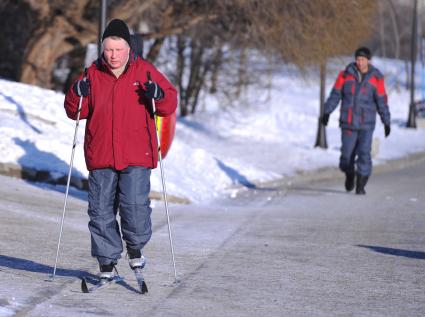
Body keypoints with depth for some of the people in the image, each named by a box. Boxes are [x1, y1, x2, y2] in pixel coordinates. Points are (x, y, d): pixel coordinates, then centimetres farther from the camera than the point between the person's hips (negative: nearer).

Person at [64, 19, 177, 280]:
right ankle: (107, 261, 13)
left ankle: (136, 246, 16)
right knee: (101, 210, 2)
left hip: (136, 158, -2)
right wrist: (78, 95, -9)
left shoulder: (145, 72, 3)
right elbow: (76, 112, 11)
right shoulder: (93, 74, 7)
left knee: (135, 205, -12)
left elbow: (170, 104, 6)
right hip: (100, 157, 2)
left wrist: (159, 95, -15)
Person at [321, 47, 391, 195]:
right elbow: (335, 94, 2)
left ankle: (361, 186, -2)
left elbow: (382, 101, 1)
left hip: (366, 124, -1)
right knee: (347, 155, 3)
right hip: (348, 123, 1)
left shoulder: (376, 77, -2)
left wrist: (386, 121, 0)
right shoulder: (345, 75, 0)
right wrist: (327, 112, -7)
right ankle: (349, 175, 34)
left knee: (364, 154, -11)